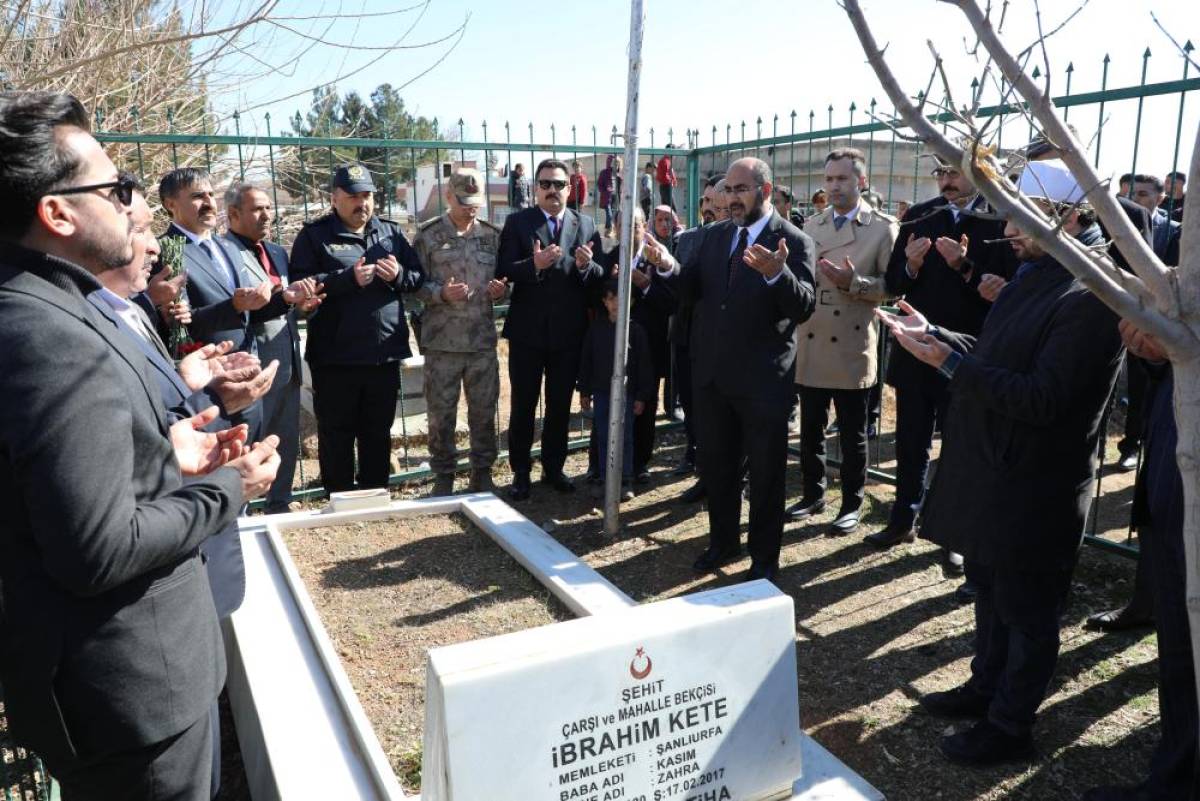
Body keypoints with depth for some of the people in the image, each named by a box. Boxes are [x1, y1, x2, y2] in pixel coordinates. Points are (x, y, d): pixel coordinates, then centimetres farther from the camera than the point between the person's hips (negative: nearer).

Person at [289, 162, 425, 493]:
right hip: (335, 356, -4)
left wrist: (399, 275, -10)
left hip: (385, 353, 4)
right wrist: (348, 278, -21)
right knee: (337, 434, 6)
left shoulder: (391, 231, 11)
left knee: (378, 433, 15)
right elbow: (300, 284, -12)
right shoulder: (315, 234, -1)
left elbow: (419, 276, 11)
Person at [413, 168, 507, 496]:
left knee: (484, 412, 10)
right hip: (442, 342, -2)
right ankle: (443, 476, 22)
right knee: (442, 414, 6)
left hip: (483, 340, 3)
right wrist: (442, 293, -20)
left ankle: (482, 473, 25)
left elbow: (503, 282, 14)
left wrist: (501, 290, -8)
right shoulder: (428, 235, -2)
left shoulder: (492, 235, 8)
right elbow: (414, 284, -3)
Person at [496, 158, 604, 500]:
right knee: (523, 405, 7)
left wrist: (586, 265, -20)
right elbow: (503, 271, -10)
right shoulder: (517, 222, -2)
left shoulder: (586, 225, 5)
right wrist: (533, 264, -27)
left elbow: (600, 276, 2)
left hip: (569, 332, 2)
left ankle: (553, 468, 28)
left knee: (560, 405, 13)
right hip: (527, 330, -2)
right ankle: (520, 472, 21)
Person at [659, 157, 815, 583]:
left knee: (765, 472, 8)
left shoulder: (793, 241, -10)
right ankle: (723, 541, 37)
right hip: (713, 371, 6)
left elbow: (804, 308, -20)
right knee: (716, 465, 18)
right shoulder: (714, 235, 8)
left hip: (763, 377, -5)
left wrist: (778, 273, -39)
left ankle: (764, 558, 25)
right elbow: (691, 289, 5)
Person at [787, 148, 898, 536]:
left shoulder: (883, 227, -2)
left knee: (852, 435, 7)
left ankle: (851, 504, 21)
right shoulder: (811, 225, 11)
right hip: (810, 346, 4)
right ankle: (813, 494, 30)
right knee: (810, 430, 13)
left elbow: (892, 285, -7)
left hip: (852, 349, -4)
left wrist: (853, 282, -21)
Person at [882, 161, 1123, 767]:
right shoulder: (1029, 278, 7)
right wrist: (934, 333, 3)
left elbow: (1042, 398, -29)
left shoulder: (1088, 299, -23)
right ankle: (987, 686, 44)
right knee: (990, 588, 24)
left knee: (1027, 610, 10)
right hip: (993, 470, 9)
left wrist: (949, 363, -28)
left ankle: (1010, 726, 27)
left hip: (1033, 486, -9)